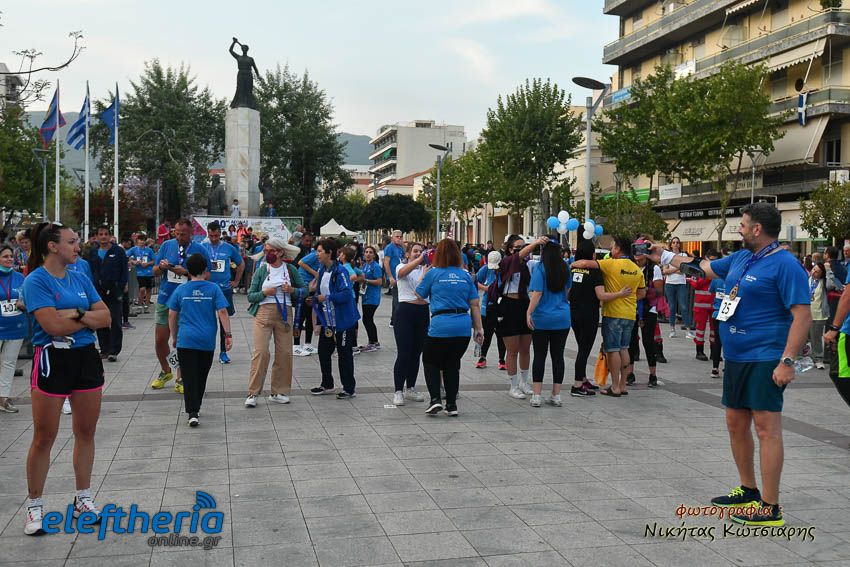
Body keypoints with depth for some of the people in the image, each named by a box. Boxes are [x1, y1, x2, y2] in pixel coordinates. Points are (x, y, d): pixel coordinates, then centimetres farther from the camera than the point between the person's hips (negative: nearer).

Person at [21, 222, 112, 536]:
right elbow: (53, 325, -21)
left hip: (86, 358, 6)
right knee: (44, 438, 2)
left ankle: (83, 498, 26)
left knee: (86, 432, 12)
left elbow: (106, 318, 3)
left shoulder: (80, 279, 9)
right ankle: (34, 506, 15)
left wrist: (75, 314, -14)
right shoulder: (36, 281, -10)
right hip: (52, 360, -6)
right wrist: (88, 317, -7)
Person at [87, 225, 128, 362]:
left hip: (114, 290, -4)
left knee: (115, 321, -3)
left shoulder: (118, 251, 0)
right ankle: (104, 349, 17)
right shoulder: (93, 253, 12)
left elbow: (124, 270, 0)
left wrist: (122, 286, -9)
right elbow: (90, 272, 16)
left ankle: (114, 351, 2)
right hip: (98, 290, 4)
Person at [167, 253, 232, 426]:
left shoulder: (180, 290, 3)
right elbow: (222, 312, -8)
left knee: (189, 377, -2)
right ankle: (195, 407, 29)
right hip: (207, 340, 1)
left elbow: (172, 316, 7)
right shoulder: (213, 288, 0)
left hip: (185, 340, -1)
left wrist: (174, 337, 18)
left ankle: (192, 413, -13)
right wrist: (228, 334, -5)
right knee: (201, 377, 16)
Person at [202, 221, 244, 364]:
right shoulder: (202, 248, 0)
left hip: (225, 289, 1)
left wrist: (236, 281, 11)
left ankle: (223, 352, 12)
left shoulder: (229, 248, 2)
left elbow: (241, 264, 15)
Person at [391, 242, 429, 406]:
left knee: (416, 353, 10)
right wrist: (420, 259, -35)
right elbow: (404, 271, -22)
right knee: (403, 354, -7)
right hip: (405, 311, -4)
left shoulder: (425, 269, 13)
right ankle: (398, 392, -3)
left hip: (423, 313, 4)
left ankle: (410, 389, 21)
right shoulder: (401, 267, 2)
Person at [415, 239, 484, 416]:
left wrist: (424, 273, 25)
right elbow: (474, 304, 6)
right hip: (463, 327, 3)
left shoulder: (433, 273, -2)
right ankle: (452, 405, 18)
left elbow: (419, 294, 13)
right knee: (452, 364, 17)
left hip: (440, 326, -3)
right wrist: (479, 328, 10)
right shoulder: (465, 274, 7)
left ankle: (435, 399, 0)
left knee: (430, 361, 15)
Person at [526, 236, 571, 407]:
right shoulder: (565, 268, 5)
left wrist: (529, 312, -12)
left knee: (539, 356, 3)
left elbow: (537, 293, -16)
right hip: (562, 319, 4)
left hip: (542, 318, -4)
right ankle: (556, 395, 12)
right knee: (558, 356, 8)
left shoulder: (540, 268, -10)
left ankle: (536, 395, 3)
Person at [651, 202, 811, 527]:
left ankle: (770, 508, -5)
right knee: (736, 424, 14)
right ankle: (748, 491, 29)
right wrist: (664, 256, 31)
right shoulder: (740, 258, 12)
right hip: (736, 358, 9)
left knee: (766, 428, -8)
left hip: (765, 360, -9)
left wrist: (787, 361, -23)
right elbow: (705, 268, 29)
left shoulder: (785, 265, -13)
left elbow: (802, 315, -18)